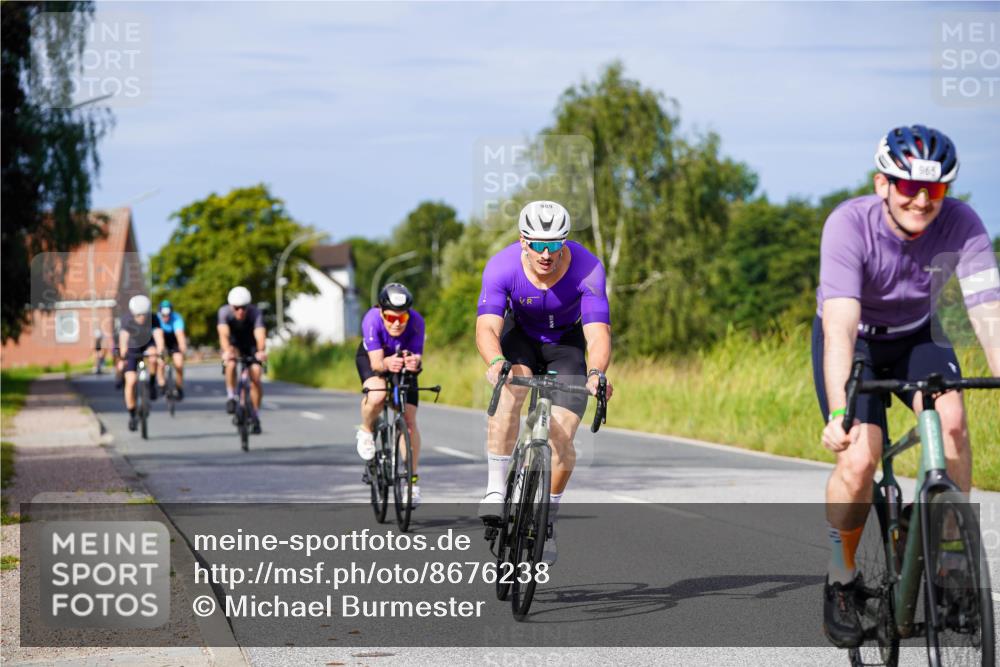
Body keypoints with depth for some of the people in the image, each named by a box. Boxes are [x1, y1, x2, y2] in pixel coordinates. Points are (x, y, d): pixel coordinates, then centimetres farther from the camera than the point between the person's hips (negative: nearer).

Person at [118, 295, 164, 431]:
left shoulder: (152, 319, -28)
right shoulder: (127, 321, -31)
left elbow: (158, 335, -41)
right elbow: (123, 338, -46)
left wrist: (159, 353, -59)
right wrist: (123, 356, -62)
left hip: (147, 344, 1)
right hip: (132, 349, -1)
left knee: (152, 358, -35)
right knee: (131, 382, -12)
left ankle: (152, 383, -7)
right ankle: (132, 416, 1)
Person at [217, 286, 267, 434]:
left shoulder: (255, 313, -32)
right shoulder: (224, 312, -30)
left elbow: (260, 334, -46)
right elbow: (224, 334, -43)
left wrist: (261, 351, -66)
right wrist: (226, 351, -64)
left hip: (251, 344, 0)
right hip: (233, 343, 0)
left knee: (255, 377, -14)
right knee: (231, 363, -33)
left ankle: (256, 416, 1)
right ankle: (231, 397, -13)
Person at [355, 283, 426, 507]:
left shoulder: (416, 321, -34)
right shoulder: (372, 320, -37)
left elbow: (417, 356, -35)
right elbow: (376, 362, -40)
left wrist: (414, 362, -59)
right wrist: (387, 364, -62)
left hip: (402, 358, 2)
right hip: (371, 357, -2)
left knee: (409, 420, -7)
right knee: (377, 396, -34)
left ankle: (412, 480, 7)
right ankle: (366, 430, -1)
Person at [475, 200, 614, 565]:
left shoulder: (587, 268, -32)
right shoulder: (502, 267, -30)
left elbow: (598, 333, -38)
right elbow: (487, 328, -38)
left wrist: (596, 373, -58)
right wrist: (495, 362, -59)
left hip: (567, 343, 0)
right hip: (520, 335, 0)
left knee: (561, 438, -11)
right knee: (510, 388, -33)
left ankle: (547, 521, 12)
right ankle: (495, 490, -26)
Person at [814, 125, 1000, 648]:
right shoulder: (849, 225, -32)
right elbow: (840, 328, -41)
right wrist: (838, 413, -53)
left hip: (915, 337, 2)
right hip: (855, 341, -2)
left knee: (951, 417, -27)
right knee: (859, 459, -22)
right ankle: (841, 579, 2)